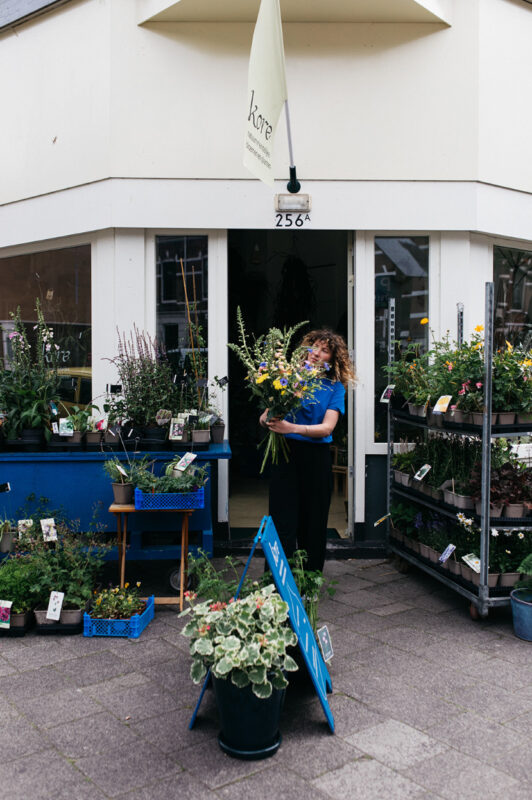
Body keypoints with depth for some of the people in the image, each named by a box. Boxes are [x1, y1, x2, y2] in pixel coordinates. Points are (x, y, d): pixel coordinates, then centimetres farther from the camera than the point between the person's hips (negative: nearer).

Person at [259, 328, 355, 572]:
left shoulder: (335, 387, 3)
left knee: (313, 523, 9)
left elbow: (327, 428, -10)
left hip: (317, 458, 0)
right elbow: (265, 415, 6)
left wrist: (292, 428, -25)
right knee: (283, 524, -4)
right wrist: (266, 420, -18)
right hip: (286, 453, 0)